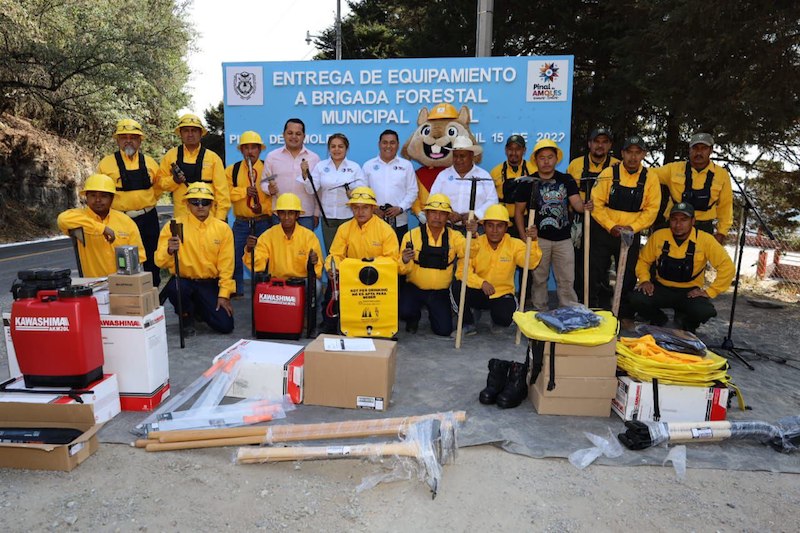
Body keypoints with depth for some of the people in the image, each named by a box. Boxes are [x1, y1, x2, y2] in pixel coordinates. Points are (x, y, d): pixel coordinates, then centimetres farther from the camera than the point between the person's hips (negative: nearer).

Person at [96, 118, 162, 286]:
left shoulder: (149, 162, 5)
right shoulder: (106, 163, -3)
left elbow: (158, 187, 18)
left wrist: (147, 202, 12)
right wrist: (116, 206, 3)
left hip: (148, 219, 3)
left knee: (151, 261, 12)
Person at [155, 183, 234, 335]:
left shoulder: (223, 228, -1)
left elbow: (226, 265, -1)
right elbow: (160, 262, -11)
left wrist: (224, 294, -7)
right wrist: (170, 250, -33)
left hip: (210, 283, 2)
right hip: (184, 280, -1)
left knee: (225, 325, -11)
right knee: (174, 288, -37)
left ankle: (200, 309, 26)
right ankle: (187, 315, 1)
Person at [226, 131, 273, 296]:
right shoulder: (232, 170, 9)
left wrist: (264, 208, -19)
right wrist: (244, 191, -15)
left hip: (263, 222, -2)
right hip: (241, 222, 2)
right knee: (235, 256, 4)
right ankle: (236, 289, 19)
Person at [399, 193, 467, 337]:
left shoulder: (454, 236, 0)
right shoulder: (412, 235, -5)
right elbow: (402, 270, -7)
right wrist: (405, 261, -30)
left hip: (440, 293, 1)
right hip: (414, 289, -1)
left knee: (444, 331, -6)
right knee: (405, 312, -27)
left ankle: (433, 313, 31)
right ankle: (414, 319, 13)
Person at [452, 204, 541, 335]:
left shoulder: (515, 244, -8)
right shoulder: (475, 243, -11)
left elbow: (530, 263, -24)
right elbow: (462, 270, -20)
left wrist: (532, 242, -41)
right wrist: (482, 283, -35)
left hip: (502, 294, 0)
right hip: (478, 294, 0)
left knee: (505, 318, -30)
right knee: (458, 286, -29)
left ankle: (496, 321, 14)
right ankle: (468, 324, -2)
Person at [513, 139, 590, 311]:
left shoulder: (566, 180, 4)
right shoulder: (528, 182, -1)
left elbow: (577, 203, -6)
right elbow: (519, 211, 1)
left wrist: (585, 206, -30)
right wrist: (523, 236, -8)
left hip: (563, 238, 1)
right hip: (538, 238, -1)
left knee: (567, 279, 6)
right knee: (539, 278, 9)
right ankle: (540, 312, 21)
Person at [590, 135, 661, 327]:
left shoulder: (650, 178, -1)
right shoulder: (608, 174, -6)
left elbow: (651, 210, -2)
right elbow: (596, 203, -8)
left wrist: (632, 227, -14)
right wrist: (611, 226, -16)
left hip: (632, 234, 1)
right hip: (603, 232, -1)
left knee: (628, 276, 10)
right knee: (596, 273, 4)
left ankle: (626, 315, 25)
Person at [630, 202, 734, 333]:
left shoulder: (705, 240, -13)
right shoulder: (658, 236, -7)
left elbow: (727, 266, -10)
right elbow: (643, 260, 6)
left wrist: (710, 291, -13)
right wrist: (645, 280, -9)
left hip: (689, 292, -1)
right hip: (661, 288, 1)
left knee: (705, 311, -32)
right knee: (637, 299, -27)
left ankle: (686, 323, 9)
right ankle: (658, 320, 9)